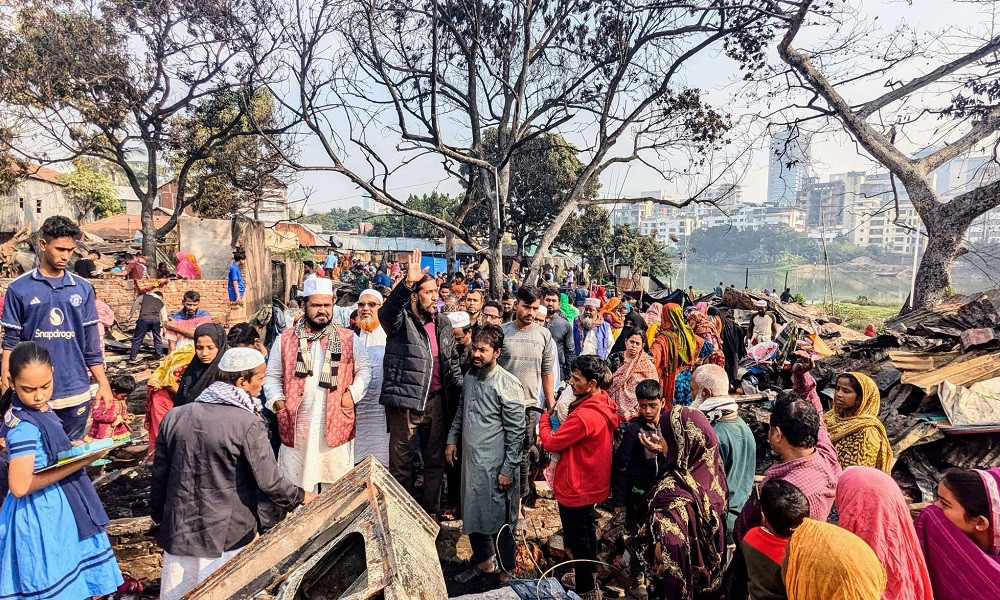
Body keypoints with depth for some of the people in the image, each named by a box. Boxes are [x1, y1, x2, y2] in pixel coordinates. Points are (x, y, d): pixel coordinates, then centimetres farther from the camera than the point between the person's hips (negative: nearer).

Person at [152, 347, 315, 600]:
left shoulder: (175, 416, -1)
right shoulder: (249, 424, -18)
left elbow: (159, 476, 7)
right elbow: (269, 482, -16)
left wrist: (159, 517, 22)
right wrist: (301, 497, 1)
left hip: (179, 532, 5)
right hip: (228, 538, -5)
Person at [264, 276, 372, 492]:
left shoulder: (349, 339, 3)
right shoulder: (285, 339, 5)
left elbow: (364, 369, 9)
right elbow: (273, 376, 10)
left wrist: (353, 393, -5)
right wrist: (276, 400, -5)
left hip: (336, 425, 0)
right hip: (296, 425, 1)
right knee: (296, 485, 10)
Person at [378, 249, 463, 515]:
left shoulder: (443, 324, 9)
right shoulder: (400, 320, -7)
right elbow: (388, 310, -31)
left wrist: (461, 391, 7)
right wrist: (407, 282, -44)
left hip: (437, 401, 5)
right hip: (405, 400, -5)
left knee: (435, 459, 15)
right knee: (400, 460, 6)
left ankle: (431, 511, 32)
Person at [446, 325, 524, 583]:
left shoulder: (508, 385, -17)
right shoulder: (470, 376, 5)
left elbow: (516, 432, -16)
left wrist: (508, 470, -16)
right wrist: (452, 440, 14)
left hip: (494, 465, -7)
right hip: (470, 460, 7)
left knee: (497, 522, 4)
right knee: (471, 514, 20)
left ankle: (508, 571, 25)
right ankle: (483, 561, 41)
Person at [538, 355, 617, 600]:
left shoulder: (584, 416, -33)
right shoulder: (604, 406, -2)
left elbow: (550, 442, -23)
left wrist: (545, 418, -7)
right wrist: (558, 430, -4)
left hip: (576, 488, -9)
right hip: (592, 484, 9)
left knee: (577, 539, 10)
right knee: (587, 531, 26)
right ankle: (588, 577, 45)